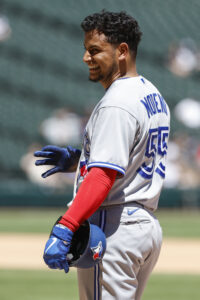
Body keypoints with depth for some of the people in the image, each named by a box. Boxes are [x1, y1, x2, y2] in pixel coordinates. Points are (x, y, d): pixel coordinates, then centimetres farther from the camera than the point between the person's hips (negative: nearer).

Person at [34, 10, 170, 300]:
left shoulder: (117, 104, -17)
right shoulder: (154, 96, 15)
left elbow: (104, 176, -26)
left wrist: (64, 230, -32)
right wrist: (77, 160, 16)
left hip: (114, 231, -10)